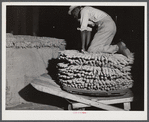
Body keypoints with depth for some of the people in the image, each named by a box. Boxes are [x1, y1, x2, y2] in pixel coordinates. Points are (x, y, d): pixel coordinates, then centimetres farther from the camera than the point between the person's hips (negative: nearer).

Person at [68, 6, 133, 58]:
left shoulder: (84, 11, 0)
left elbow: (83, 30, -6)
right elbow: (88, 31, 24)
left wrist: (83, 48, -4)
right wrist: (86, 47, 18)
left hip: (106, 26, -10)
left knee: (92, 50, -12)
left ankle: (118, 47, -14)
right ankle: (120, 48, 1)